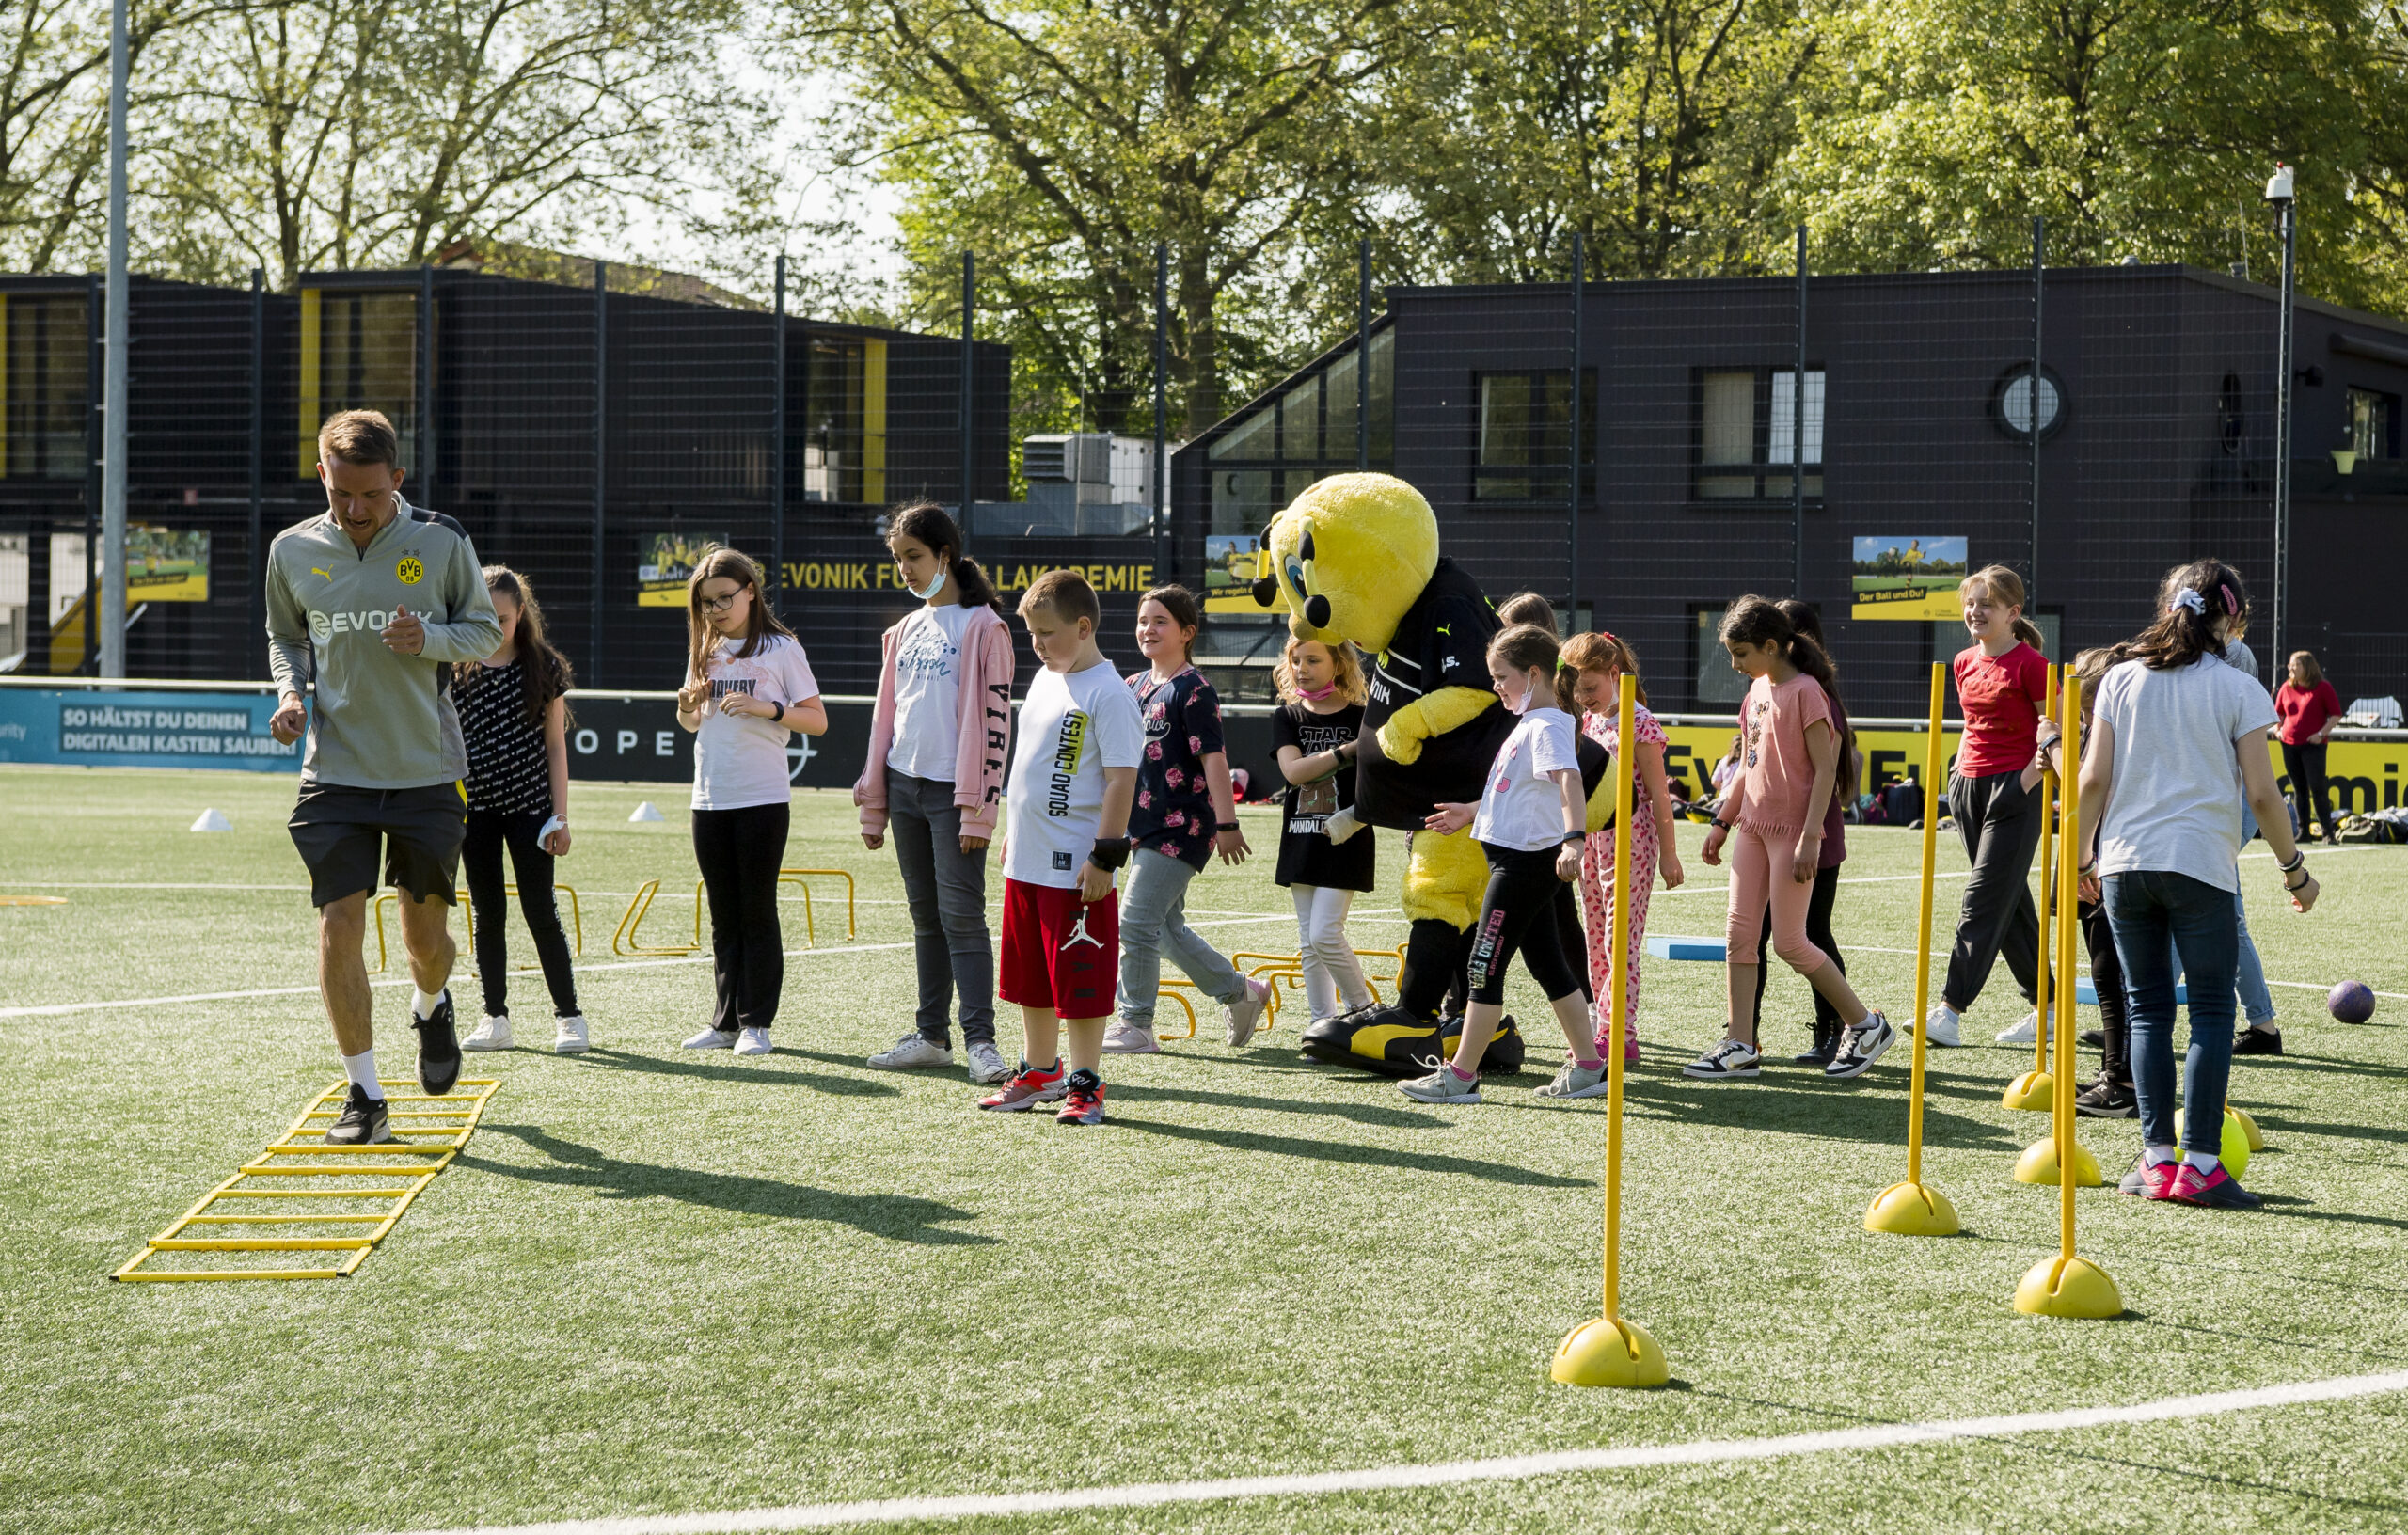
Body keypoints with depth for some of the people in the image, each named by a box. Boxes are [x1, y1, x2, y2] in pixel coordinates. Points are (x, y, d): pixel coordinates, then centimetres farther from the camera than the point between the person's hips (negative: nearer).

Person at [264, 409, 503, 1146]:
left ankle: (431, 1008, 44)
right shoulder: (293, 551, 1)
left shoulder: (442, 543, -4)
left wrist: (430, 637, -16)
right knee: (338, 927, -9)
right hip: (335, 773, 1)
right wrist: (291, 691, -4)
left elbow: (484, 631, 5)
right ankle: (364, 1096, 3)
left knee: (426, 936, 7)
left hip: (428, 773, -1)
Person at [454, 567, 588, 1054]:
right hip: (474, 806, 2)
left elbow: (556, 745, 4)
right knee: (487, 914, 5)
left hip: (529, 803, -2)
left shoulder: (543, 666, 1)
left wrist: (560, 815, -1)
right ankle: (495, 1018, 11)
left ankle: (568, 1016, 6)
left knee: (540, 911, -2)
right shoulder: (456, 668, 3)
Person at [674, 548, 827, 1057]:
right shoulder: (706, 652, 12)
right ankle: (725, 1020, 13)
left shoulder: (781, 649, -3)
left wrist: (767, 708, -20)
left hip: (763, 799, -5)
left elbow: (817, 721, -5)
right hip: (710, 799, 5)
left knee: (757, 912, -1)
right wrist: (689, 705, -1)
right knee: (724, 916, 9)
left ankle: (756, 1023, 3)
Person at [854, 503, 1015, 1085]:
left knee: (961, 914, -10)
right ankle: (931, 1036, 14)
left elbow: (993, 718, -11)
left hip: (954, 791, -7)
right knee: (926, 916, 10)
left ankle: (980, 1040, -10)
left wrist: (979, 807, -17)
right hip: (906, 786, 7)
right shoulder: (905, 631, 15)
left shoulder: (981, 627, -6)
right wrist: (873, 805, 15)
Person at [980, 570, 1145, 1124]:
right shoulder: (1045, 680, 13)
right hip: (1028, 862, 9)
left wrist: (1105, 855, -19)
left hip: (1075, 869, -9)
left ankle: (1086, 1084, 5)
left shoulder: (1108, 695, -14)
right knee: (1030, 976, 17)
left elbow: (1121, 780, -17)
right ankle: (1039, 1073, 29)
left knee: (1079, 982, -4)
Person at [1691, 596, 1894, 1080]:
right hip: (1753, 826, 8)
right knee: (1739, 935, 3)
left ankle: (1865, 1025, 10)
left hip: (1793, 831, -8)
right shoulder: (1757, 691, 12)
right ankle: (1740, 1046, 5)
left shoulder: (1805, 691, -13)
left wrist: (1809, 838, -20)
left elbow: (1825, 769, -16)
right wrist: (1722, 821, 19)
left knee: (1790, 943, -4)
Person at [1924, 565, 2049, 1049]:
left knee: (1984, 901, -11)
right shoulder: (1965, 663, 11)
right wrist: (1961, 773, 14)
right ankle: (2044, 1008, 19)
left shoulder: (2030, 664, -10)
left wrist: (2025, 784, -15)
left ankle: (1949, 1011, -16)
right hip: (1969, 786, 8)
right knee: (2011, 904, 11)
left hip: (2013, 791, -8)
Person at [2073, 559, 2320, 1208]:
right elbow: (2261, 794, -2)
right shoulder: (2238, 690, -1)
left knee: (2148, 1010, 9)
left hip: (2124, 863, 3)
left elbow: (2094, 779, 3)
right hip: (2201, 864, -3)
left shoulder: (2121, 679, 6)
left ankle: (2157, 1157, 4)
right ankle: (2200, 1164, -5)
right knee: (2211, 1011, 1)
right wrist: (2293, 867, 9)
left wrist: (2079, 856, 14)